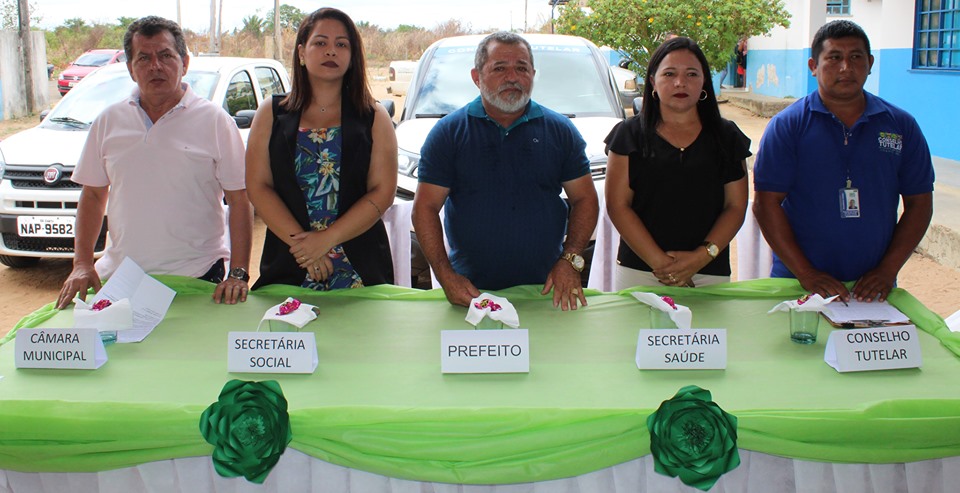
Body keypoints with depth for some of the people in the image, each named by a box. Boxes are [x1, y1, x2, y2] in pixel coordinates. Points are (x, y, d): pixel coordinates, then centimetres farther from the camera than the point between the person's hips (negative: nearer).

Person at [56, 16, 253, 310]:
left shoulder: (215, 121, -3)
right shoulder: (109, 122, 8)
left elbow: (239, 201, -6)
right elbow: (93, 195, 13)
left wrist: (238, 274, -14)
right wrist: (82, 263, 2)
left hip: (196, 279, -3)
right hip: (118, 277, 3)